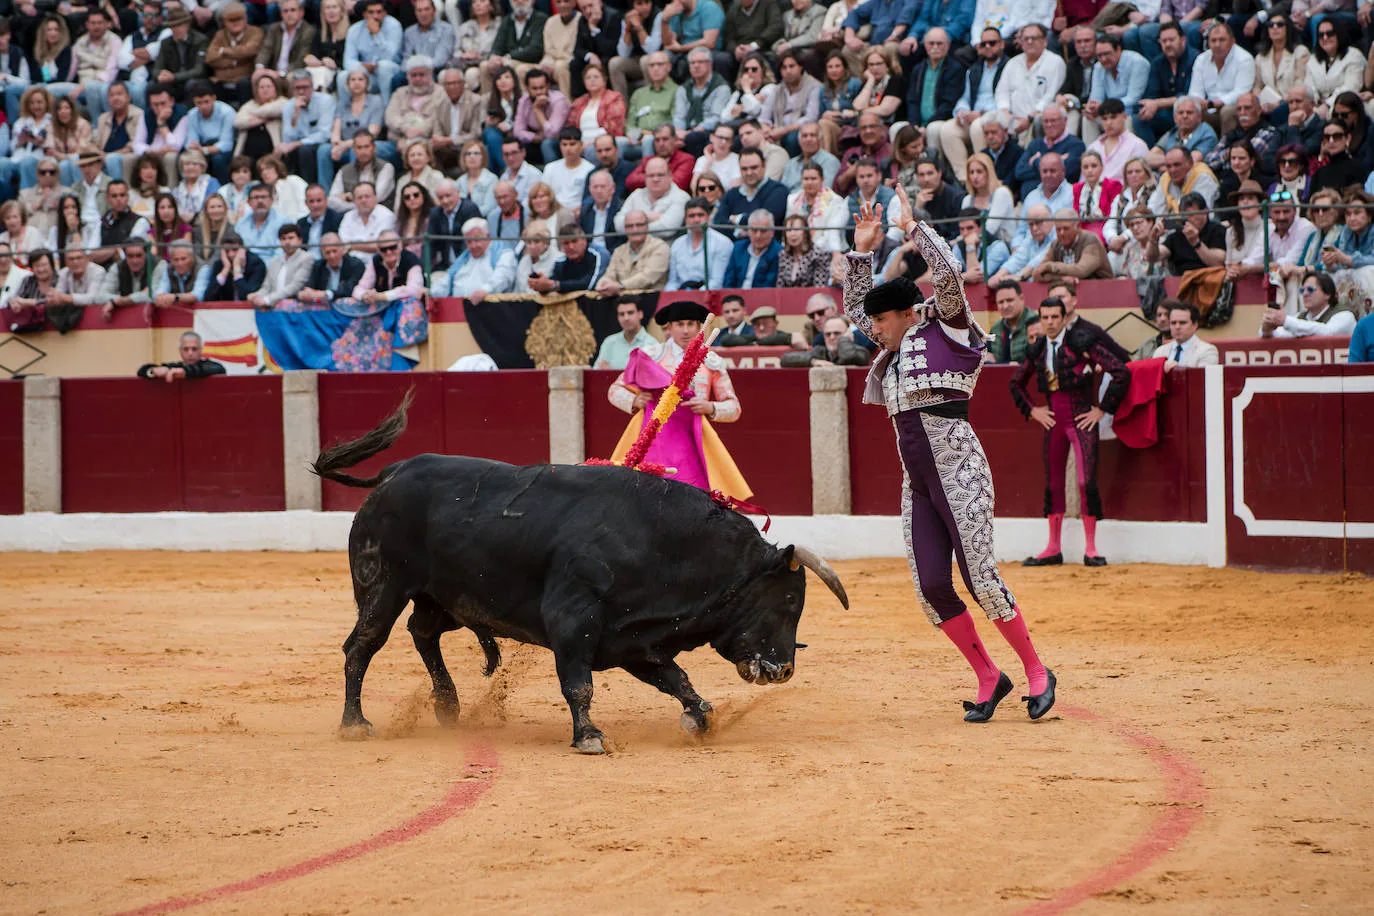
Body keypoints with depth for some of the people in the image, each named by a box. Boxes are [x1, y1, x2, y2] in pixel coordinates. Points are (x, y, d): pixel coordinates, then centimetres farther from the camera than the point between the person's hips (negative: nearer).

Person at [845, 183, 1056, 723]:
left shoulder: (946, 330, 1)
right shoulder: (896, 350, 21)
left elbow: (948, 275, -13)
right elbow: (853, 307, 33)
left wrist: (913, 228, -6)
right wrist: (862, 252, 23)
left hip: (959, 470, -8)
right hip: (917, 481, 8)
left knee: (980, 578, -11)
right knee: (930, 586, -1)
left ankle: (1036, 672, 2)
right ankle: (988, 679, 10)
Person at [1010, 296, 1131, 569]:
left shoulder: (1082, 342, -8)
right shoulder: (1037, 350, 8)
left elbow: (1121, 372, -9)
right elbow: (1016, 383, 27)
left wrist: (1102, 409, -7)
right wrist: (1031, 410, 14)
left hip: (1082, 419, -5)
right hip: (1053, 421, 5)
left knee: (1087, 482, -11)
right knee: (1053, 484, 8)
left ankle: (1091, 550, -4)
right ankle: (1053, 550, 16)